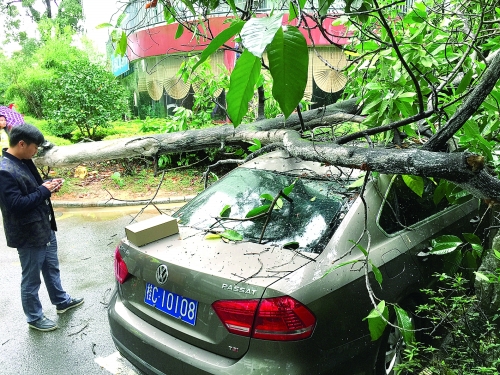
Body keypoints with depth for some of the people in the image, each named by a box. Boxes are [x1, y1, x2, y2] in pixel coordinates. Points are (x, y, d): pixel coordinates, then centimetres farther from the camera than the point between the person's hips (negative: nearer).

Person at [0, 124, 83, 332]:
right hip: (29, 235, -9)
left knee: (52, 268, 26)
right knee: (31, 279, 10)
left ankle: (61, 301, 45)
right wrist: (44, 191, -22)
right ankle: (34, 318, 28)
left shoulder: (24, 162, 4)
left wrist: (48, 185, -2)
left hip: (45, 228, 9)